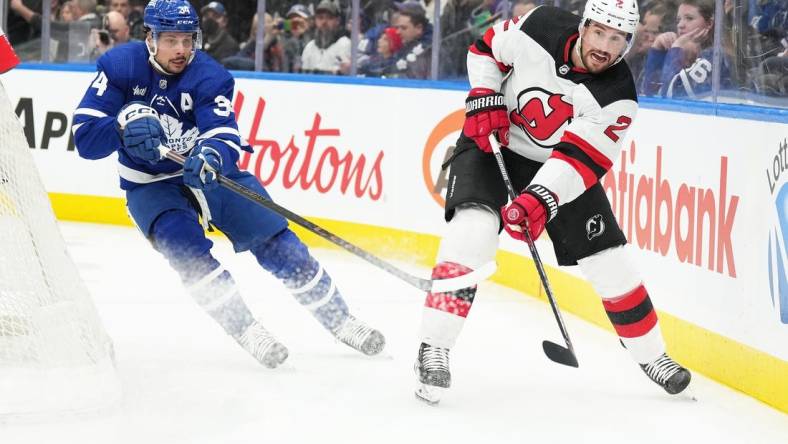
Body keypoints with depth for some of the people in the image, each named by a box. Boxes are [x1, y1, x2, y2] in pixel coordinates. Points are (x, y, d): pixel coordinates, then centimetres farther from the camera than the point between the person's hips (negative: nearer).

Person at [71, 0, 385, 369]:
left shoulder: (209, 76, -17)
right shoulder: (121, 67, -16)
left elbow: (223, 135, -31)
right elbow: (84, 137, -20)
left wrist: (210, 157, -54)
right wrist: (125, 125, -39)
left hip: (209, 171, 1)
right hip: (150, 184, -1)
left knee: (274, 239, -6)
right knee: (185, 245, -28)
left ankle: (340, 320, 7)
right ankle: (247, 330, -22)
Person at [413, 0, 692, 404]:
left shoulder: (617, 97, -22)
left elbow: (579, 162, -29)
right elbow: (486, 49, -1)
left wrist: (540, 200, -43)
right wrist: (485, 99, -14)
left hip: (558, 165, 1)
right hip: (491, 143, -1)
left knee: (607, 258, 0)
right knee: (475, 224, -27)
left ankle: (650, 354, 23)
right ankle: (433, 348, -25)